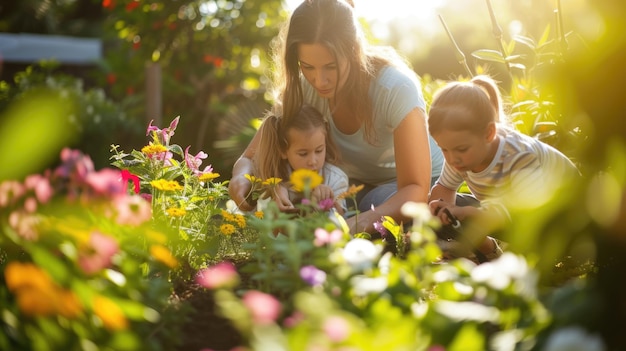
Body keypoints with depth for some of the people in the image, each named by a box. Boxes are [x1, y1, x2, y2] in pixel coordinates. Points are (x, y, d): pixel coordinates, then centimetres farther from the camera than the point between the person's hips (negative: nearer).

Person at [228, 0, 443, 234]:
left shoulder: (396, 88, -31)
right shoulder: (301, 89, -18)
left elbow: (416, 189, -35)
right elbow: (251, 158, -11)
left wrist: (360, 223, -55)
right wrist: (242, 177, -37)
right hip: (353, 187, 4)